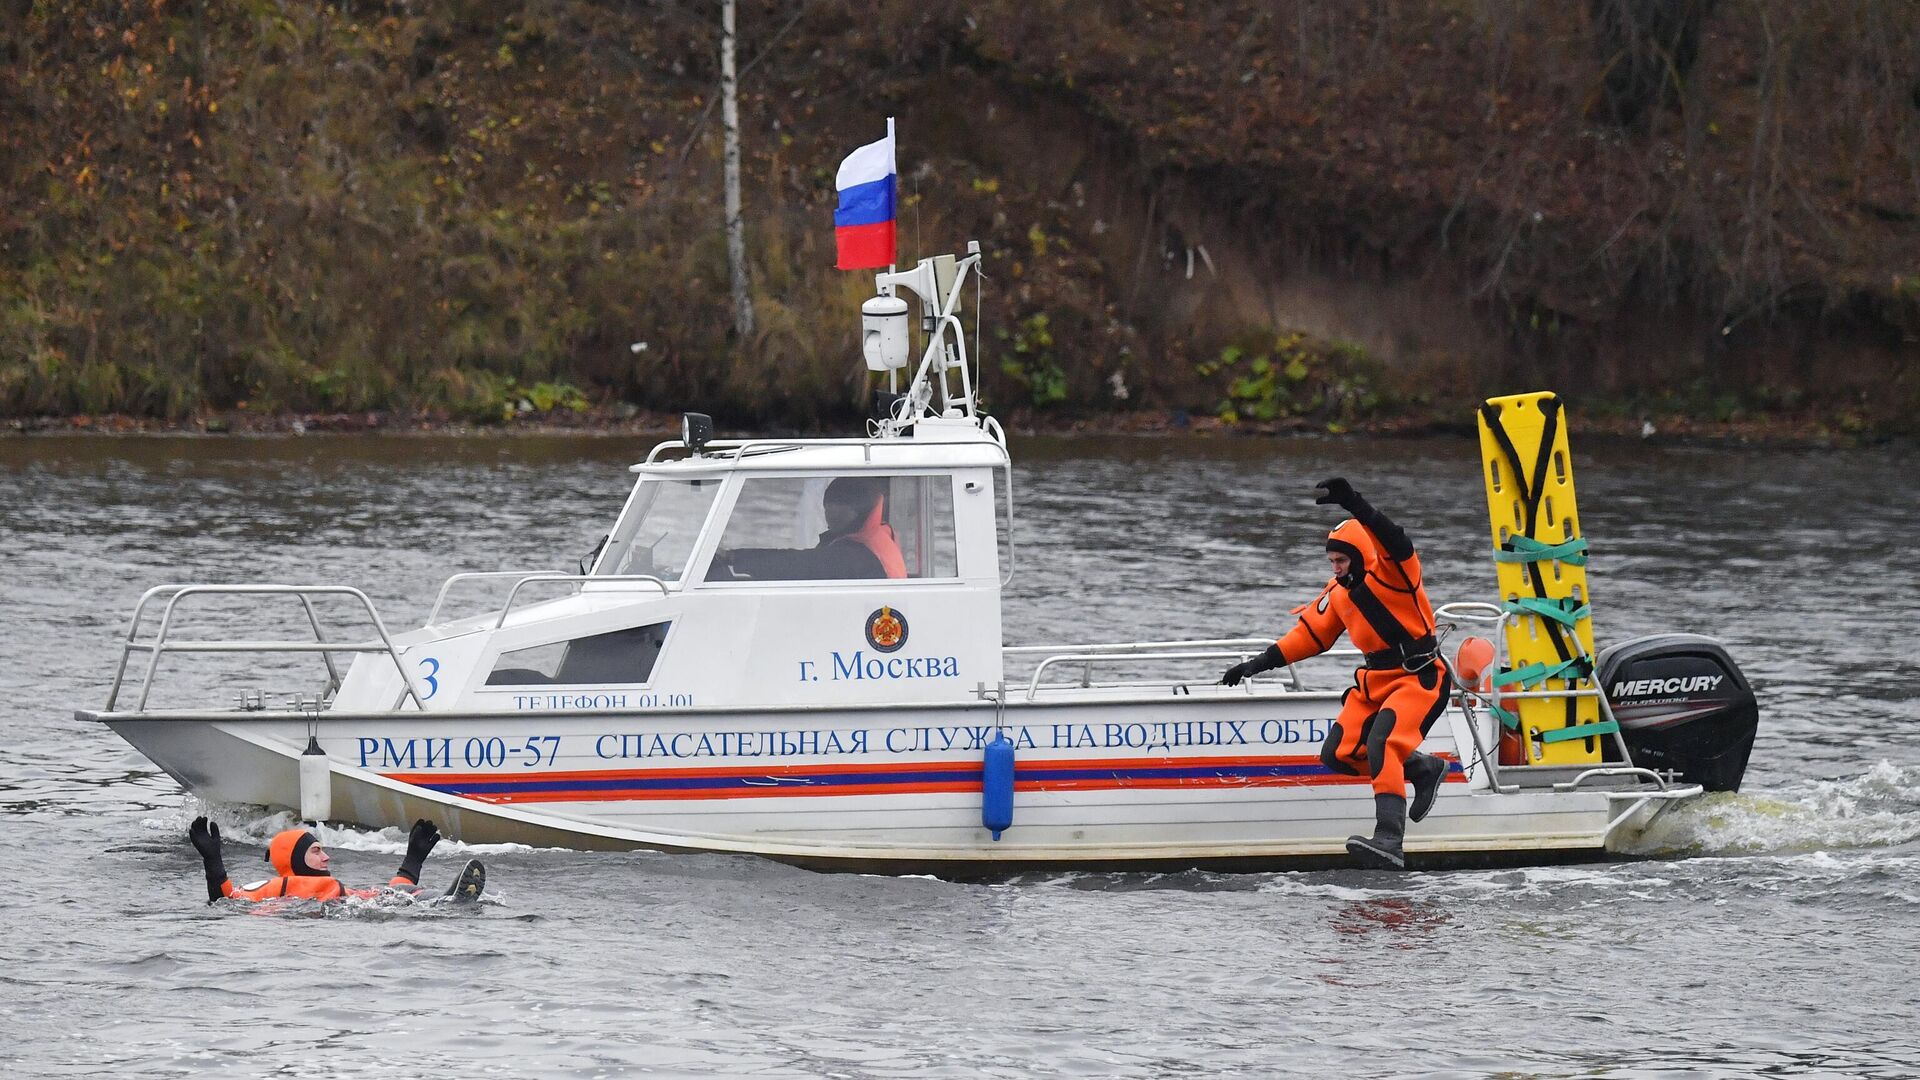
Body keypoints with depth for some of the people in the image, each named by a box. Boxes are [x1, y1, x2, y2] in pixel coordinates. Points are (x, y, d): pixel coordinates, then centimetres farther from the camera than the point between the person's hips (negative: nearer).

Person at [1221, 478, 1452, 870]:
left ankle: (1390, 841, -36)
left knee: (1383, 746, -28)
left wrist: (1355, 506, -53)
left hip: (1420, 678, -9)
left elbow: (1393, 542, -36)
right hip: (1376, 681, 9)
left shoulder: (1392, 572, -13)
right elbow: (1308, 635, 16)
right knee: (1339, 755, -1)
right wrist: (1258, 665, 10)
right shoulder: (1339, 594, 10)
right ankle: (1424, 768, 18)